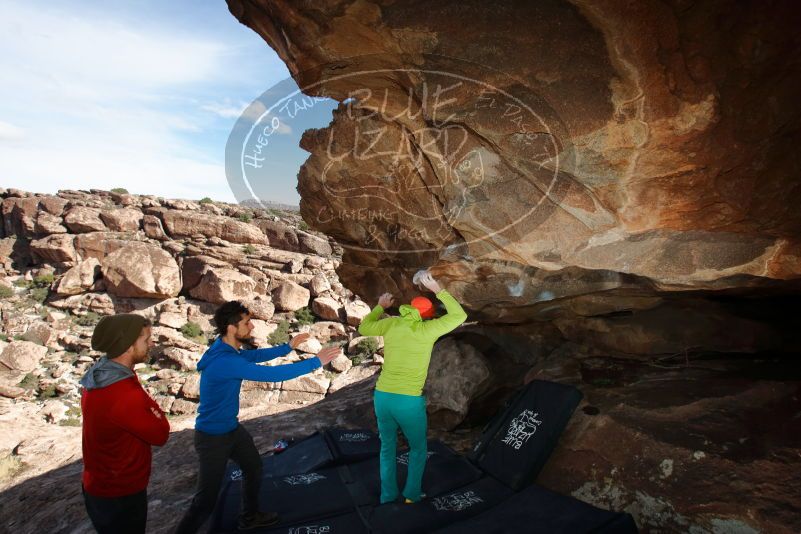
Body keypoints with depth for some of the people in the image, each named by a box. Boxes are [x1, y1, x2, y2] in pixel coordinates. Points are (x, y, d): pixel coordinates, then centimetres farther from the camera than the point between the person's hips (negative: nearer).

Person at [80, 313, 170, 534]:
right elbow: (160, 434, -22)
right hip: (120, 495, -9)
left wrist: (145, 403, -15)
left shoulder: (99, 375, -5)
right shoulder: (125, 395, -35)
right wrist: (153, 407, -9)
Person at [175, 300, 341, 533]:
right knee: (206, 499, 1)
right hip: (213, 436, -10)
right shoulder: (225, 361, -34)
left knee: (254, 467, 24)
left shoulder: (229, 349, -5)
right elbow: (274, 374, -35)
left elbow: (255, 355, 13)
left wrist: (288, 346, 2)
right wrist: (317, 361, -29)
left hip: (232, 427, 10)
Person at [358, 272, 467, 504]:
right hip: (409, 401, -3)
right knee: (418, 448, 24)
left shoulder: (391, 323, 2)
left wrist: (380, 307, 32)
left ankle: (388, 496, 32)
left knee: (387, 447, 25)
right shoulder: (427, 329, -8)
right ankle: (412, 494, 26)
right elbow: (459, 316, 3)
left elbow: (363, 329, 20)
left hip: (382, 397, 4)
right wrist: (437, 288, 6)